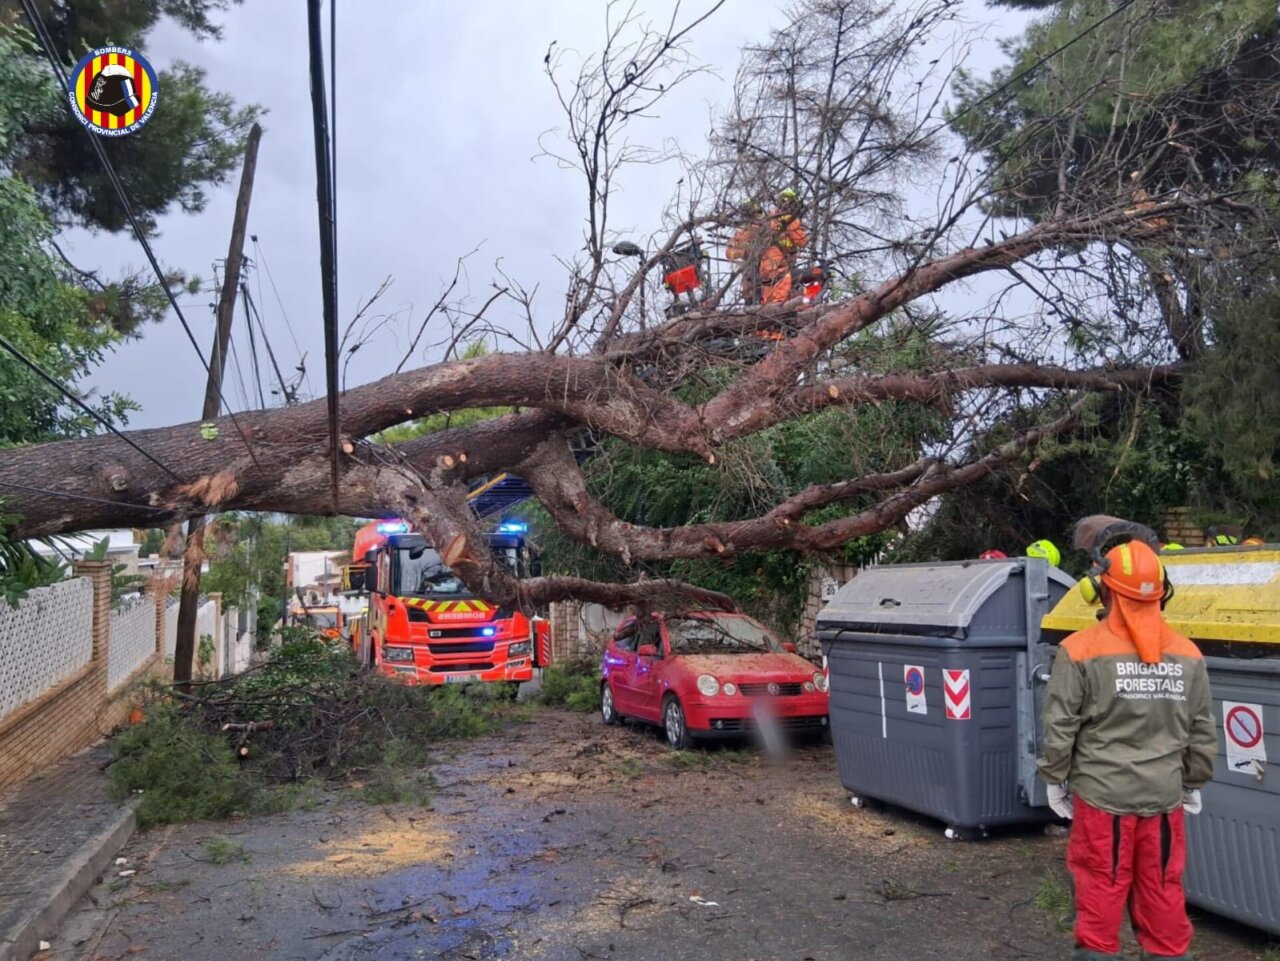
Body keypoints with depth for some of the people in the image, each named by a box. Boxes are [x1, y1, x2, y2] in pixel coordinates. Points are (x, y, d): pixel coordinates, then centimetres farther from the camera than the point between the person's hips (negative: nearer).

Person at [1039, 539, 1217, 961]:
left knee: (1101, 887, 8)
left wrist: (1055, 779, 4)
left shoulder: (1080, 650, -12)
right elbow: (1202, 732, 10)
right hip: (1164, 794, 4)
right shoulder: (1188, 655, 2)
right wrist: (1194, 781, 22)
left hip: (1102, 792, -3)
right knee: (1164, 890, 15)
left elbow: (1060, 727, -9)